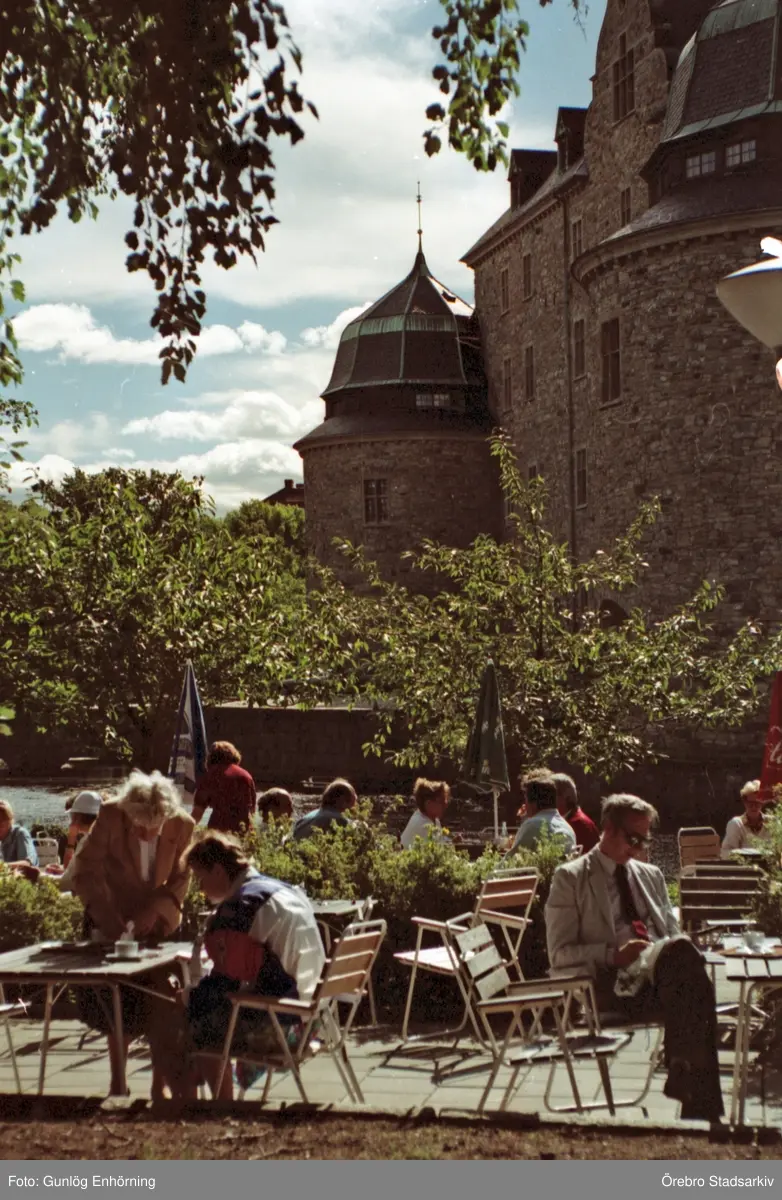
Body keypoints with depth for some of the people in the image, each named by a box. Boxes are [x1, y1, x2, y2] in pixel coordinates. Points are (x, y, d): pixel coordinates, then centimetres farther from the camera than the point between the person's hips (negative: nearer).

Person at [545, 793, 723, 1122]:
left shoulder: (652, 876, 27)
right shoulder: (570, 878, 9)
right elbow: (559, 955, 2)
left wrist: (677, 957, -1)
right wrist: (614, 955, -15)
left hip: (663, 982, 5)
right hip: (611, 988, -5)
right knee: (683, 950, -35)